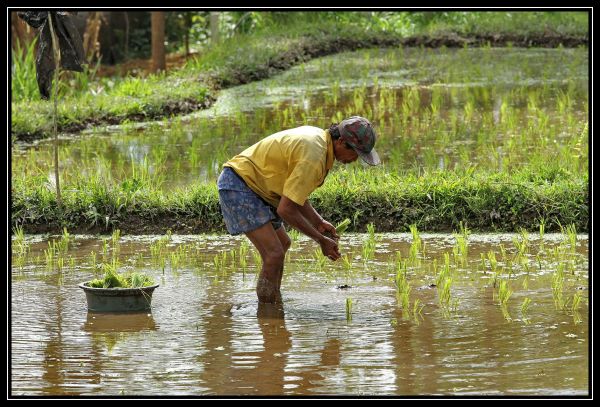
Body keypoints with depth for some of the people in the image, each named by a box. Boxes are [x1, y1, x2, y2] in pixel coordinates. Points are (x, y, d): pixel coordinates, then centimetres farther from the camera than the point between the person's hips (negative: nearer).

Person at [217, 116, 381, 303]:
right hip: (238, 185, -11)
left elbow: (294, 193, 15)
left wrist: (317, 222, 7)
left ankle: (274, 302, 36)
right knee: (274, 254, -18)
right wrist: (321, 240, -15)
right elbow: (286, 210, -24)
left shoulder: (318, 137, 6)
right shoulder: (314, 157, -26)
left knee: (283, 243, 24)